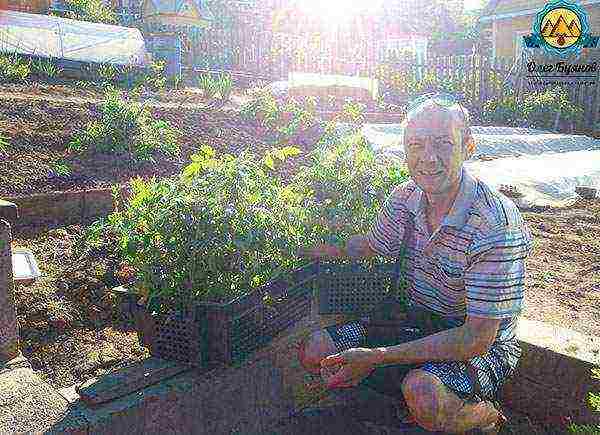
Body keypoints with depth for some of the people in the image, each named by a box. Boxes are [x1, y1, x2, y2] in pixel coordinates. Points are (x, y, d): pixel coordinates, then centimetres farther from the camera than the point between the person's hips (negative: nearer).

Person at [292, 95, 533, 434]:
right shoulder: (406, 197, -7)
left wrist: (376, 357, -31)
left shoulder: (497, 225, -28)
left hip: (484, 347, -6)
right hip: (415, 324, 6)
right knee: (315, 351, -4)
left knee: (424, 395, -37)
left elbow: (476, 338, -28)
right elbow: (371, 245, 16)